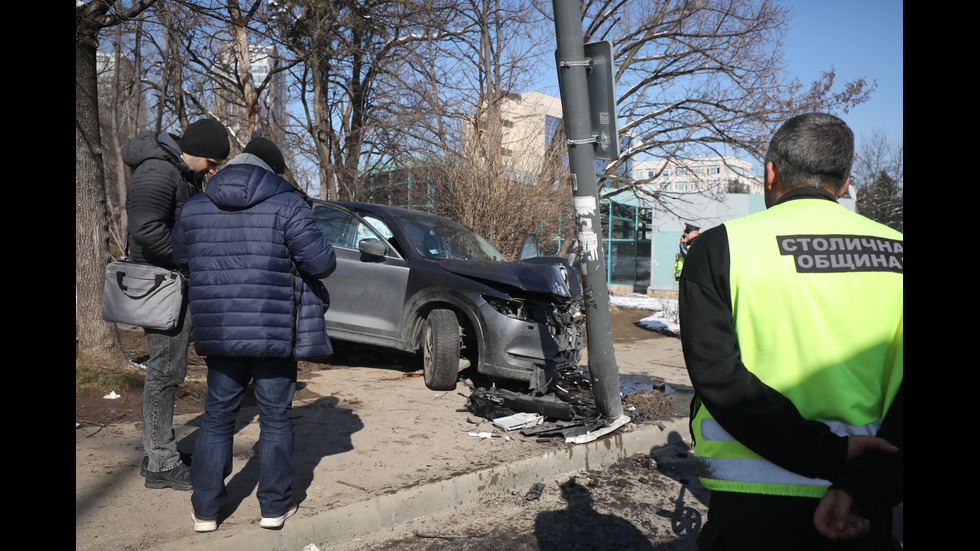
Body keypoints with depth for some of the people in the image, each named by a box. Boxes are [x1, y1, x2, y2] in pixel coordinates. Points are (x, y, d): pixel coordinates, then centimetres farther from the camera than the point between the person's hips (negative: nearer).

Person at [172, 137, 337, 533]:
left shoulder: (195, 208, 6)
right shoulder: (286, 204, -9)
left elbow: (180, 259, 16)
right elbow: (321, 261, -14)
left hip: (218, 332, 4)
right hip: (275, 333, -3)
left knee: (217, 417, 15)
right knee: (276, 418, 9)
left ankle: (206, 509, 19)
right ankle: (275, 506, 16)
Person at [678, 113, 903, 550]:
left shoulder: (721, 246, -8)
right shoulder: (893, 252, 0)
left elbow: (717, 375, -17)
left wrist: (826, 454, -15)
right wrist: (863, 485, -14)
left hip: (756, 501, -2)